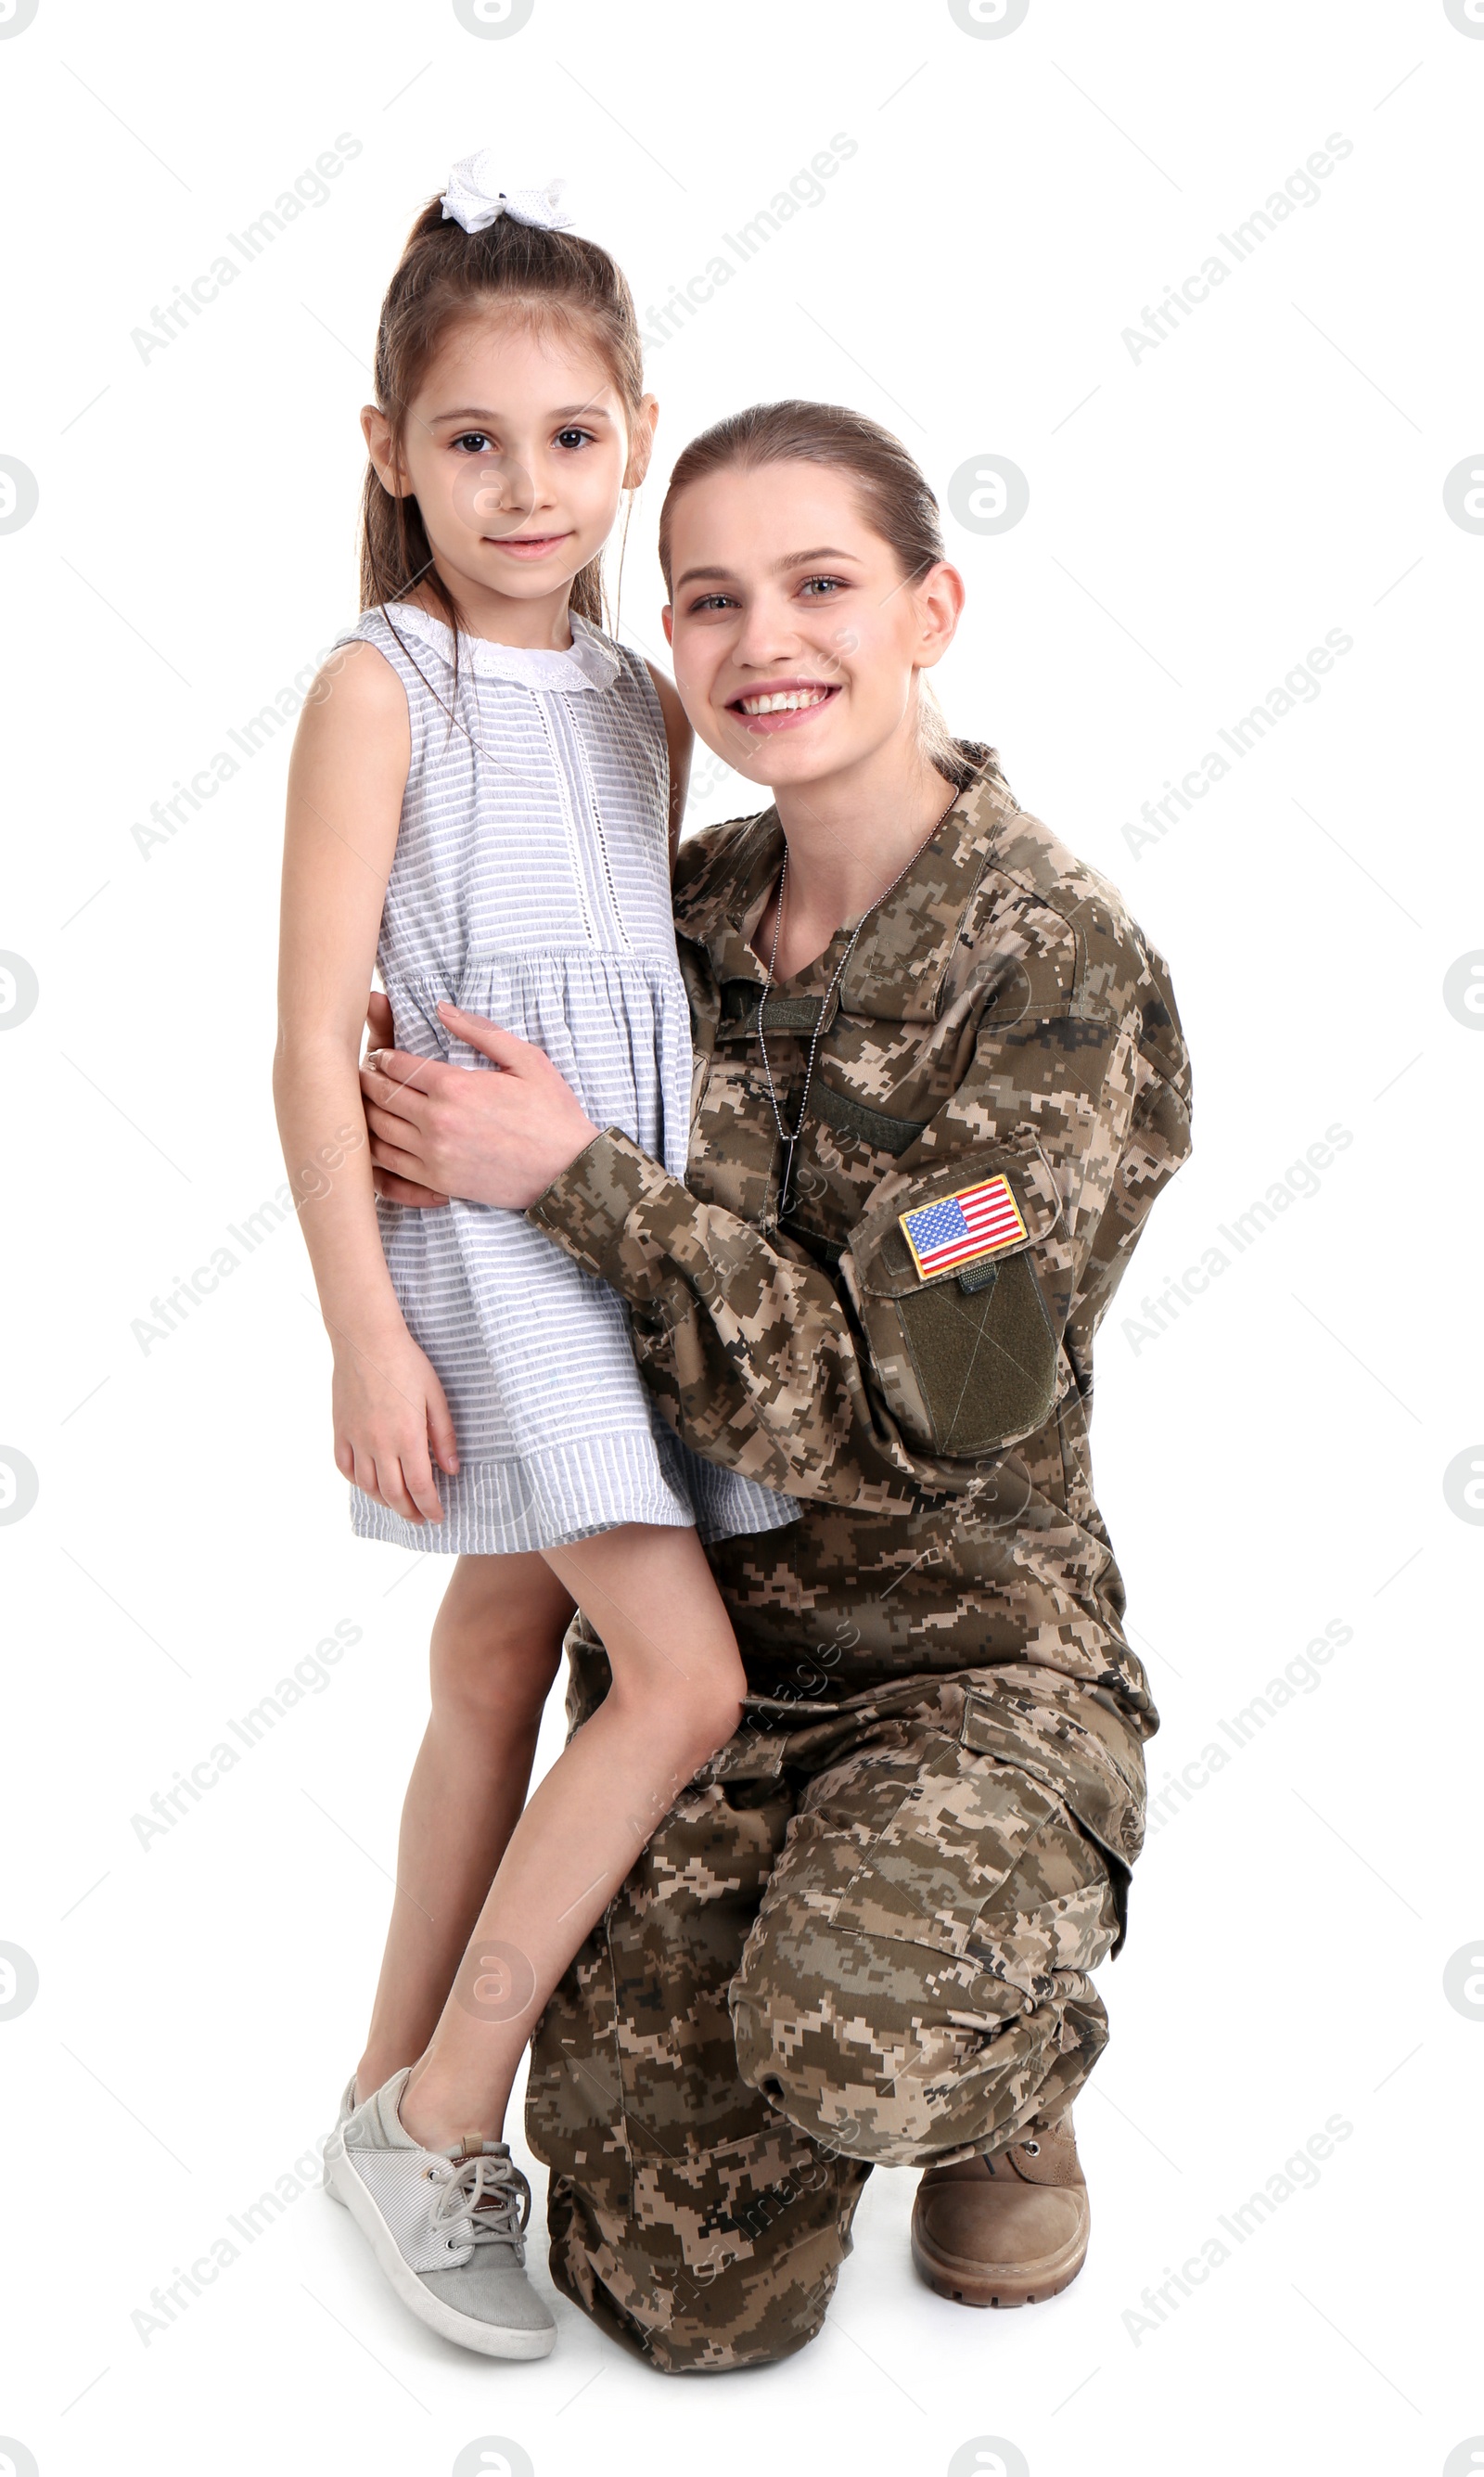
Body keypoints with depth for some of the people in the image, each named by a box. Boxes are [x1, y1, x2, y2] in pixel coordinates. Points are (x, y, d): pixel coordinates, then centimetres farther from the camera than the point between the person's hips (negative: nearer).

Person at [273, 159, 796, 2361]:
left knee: (501, 1674, 13)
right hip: (478, 1233, -7)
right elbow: (316, 1040, -11)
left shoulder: (648, 706, 12)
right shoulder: (380, 691, -7)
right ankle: (439, 2122, 3)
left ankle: (398, 2100, 27)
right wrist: (365, 1329, -16)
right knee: (689, 1683, -12)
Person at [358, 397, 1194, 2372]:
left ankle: (1016, 2078, 5)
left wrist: (574, 1178, -19)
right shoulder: (688, 913, 1)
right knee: (691, 2301, -2)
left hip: (972, 1655, -4)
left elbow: (912, 1410, -21)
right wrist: (412, 1139, -7)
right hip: (689, 1639, 4)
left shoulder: (1059, 967, -16)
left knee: (853, 2029, -34)